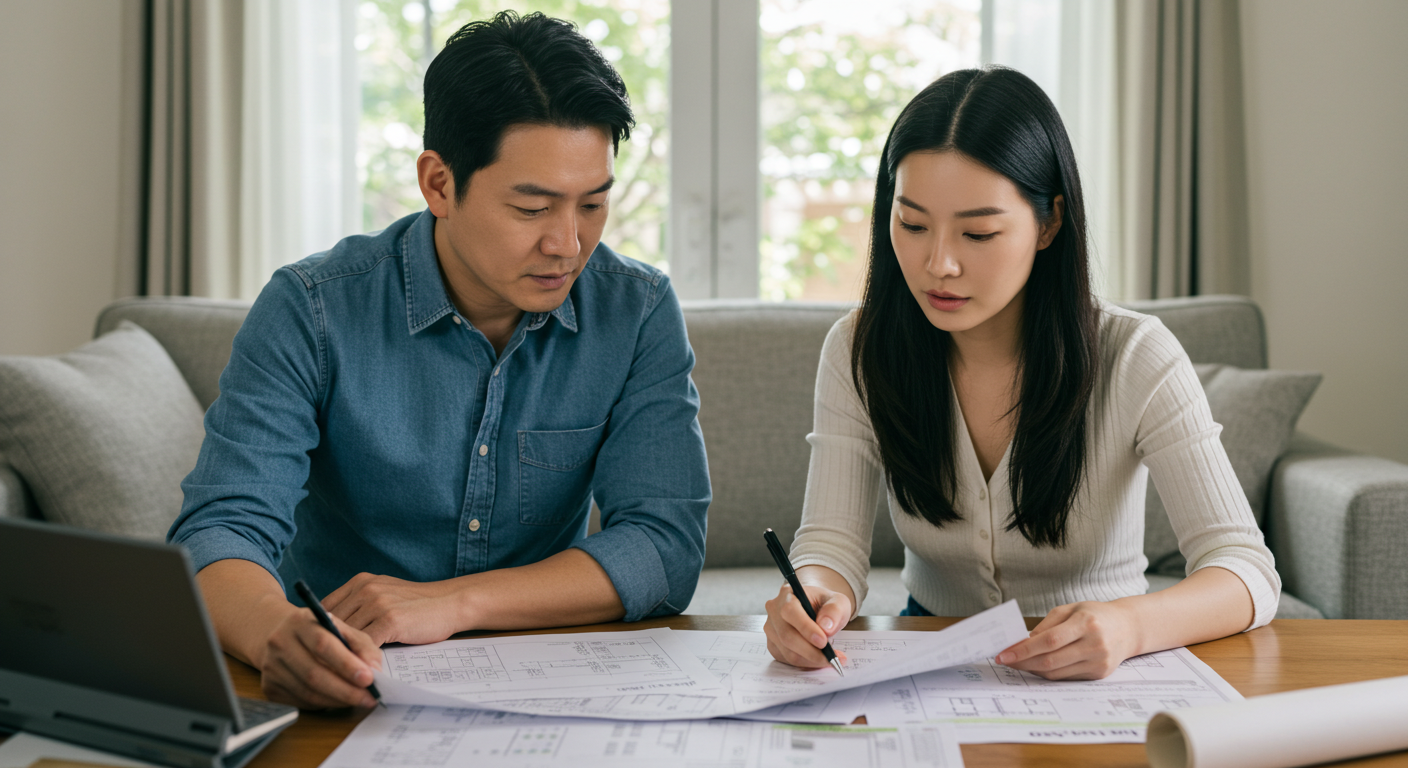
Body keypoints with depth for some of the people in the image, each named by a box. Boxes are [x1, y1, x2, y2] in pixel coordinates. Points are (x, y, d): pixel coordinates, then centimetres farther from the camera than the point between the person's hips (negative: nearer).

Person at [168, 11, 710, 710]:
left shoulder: (639, 315, -4)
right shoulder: (312, 312, -10)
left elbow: (667, 546, -10)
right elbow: (221, 532, -18)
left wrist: (453, 602, -24)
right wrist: (279, 634, -42)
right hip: (351, 689, 0)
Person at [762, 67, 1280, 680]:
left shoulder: (1136, 360, -15)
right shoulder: (858, 352, -6)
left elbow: (1247, 572, -21)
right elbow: (832, 544, -11)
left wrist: (1130, 626, -43)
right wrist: (814, 597, -36)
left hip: (1095, 678, 0)